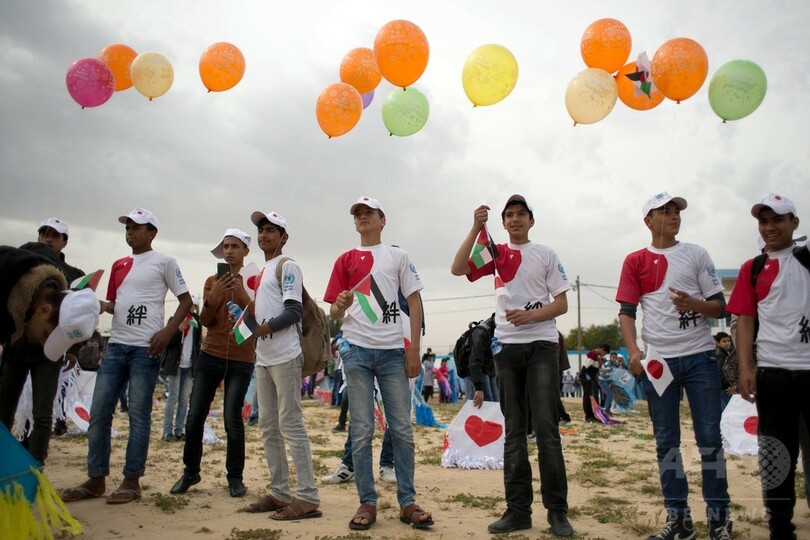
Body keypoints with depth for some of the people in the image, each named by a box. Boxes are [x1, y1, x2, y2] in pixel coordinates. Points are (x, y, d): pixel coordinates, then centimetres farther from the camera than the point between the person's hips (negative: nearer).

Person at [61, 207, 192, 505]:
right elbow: (113, 303, 21)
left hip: (145, 347, -6)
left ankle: (132, 481, 7)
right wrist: (99, 304, -1)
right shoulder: (119, 265, 17)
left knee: (139, 415, -1)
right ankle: (96, 479, 16)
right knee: (99, 412, 5)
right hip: (115, 345, 6)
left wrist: (168, 331, -12)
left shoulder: (164, 262, 1)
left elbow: (186, 300, 0)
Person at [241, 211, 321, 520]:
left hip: (284, 356, -9)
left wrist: (260, 329, -19)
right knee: (268, 427, 10)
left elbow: (294, 311, -14)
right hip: (263, 358, 9)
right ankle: (279, 493, 18)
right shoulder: (262, 272, 22)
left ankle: (308, 498, -5)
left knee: (291, 425, -9)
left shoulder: (287, 266, -4)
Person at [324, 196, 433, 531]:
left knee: (402, 429, 2)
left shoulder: (398, 256, 11)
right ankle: (367, 503, 11)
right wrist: (340, 306, -15)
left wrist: (414, 349, -2)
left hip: (393, 351, 0)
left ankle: (407, 502, 11)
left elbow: (414, 303, 7)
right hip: (357, 351, 1)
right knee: (362, 431, 2)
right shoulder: (346, 260, 13)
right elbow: (334, 314, 10)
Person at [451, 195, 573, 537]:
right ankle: (518, 509, 12)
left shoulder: (546, 254, 7)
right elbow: (457, 269, -6)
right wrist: (475, 228, -13)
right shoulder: (497, 253, 10)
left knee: (546, 427, -5)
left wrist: (530, 316, -15)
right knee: (514, 430, 6)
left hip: (542, 345, -2)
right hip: (506, 346, 2)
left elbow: (561, 304, 2)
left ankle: (557, 511, 4)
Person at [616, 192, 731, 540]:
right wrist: (633, 351, -13)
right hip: (657, 360, 0)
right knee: (666, 441, 5)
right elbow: (626, 312, 2)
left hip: (699, 356, 0)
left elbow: (720, 307, 5)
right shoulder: (635, 261, 7)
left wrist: (693, 303, -16)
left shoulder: (696, 254, 8)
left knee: (709, 437, 1)